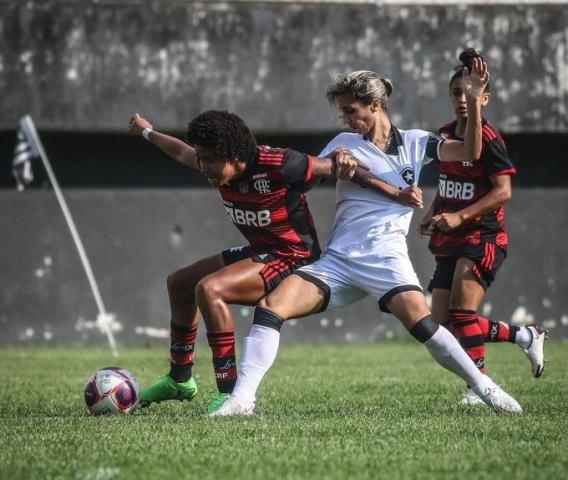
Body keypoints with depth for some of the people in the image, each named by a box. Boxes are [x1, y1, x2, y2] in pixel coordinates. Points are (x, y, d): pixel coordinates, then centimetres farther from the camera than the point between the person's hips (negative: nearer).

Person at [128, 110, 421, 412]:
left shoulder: (277, 166, -28)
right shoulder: (218, 168, -5)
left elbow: (330, 165, -19)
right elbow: (182, 153, 17)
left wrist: (397, 195, -20)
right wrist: (147, 132, 35)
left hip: (293, 257, -9)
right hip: (259, 252, 9)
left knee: (208, 289, -28)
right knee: (179, 283, 17)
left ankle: (231, 394, -25)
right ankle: (179, 381, 31)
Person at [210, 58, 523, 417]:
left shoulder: (414, 143, 7)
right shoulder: (345, 144, 14)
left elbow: (469, 152, -3)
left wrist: (474, 101, -13)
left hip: (386, 256, -3)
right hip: (338, 259, 3)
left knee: (419, 318, -28)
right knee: (271, 306, -16)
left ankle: (486, 389, -15)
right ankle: (242, 398, -16)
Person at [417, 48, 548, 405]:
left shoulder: (487, 138, -13)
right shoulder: (445, 135, 11)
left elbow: (503, 191, -18)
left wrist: (459, 217, -23)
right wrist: (432, 214, 9)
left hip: (483, 236, -8)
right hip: (450, 241, 8)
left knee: (462, 310, -21)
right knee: (443, 323, 2)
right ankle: (526, 336, 18)